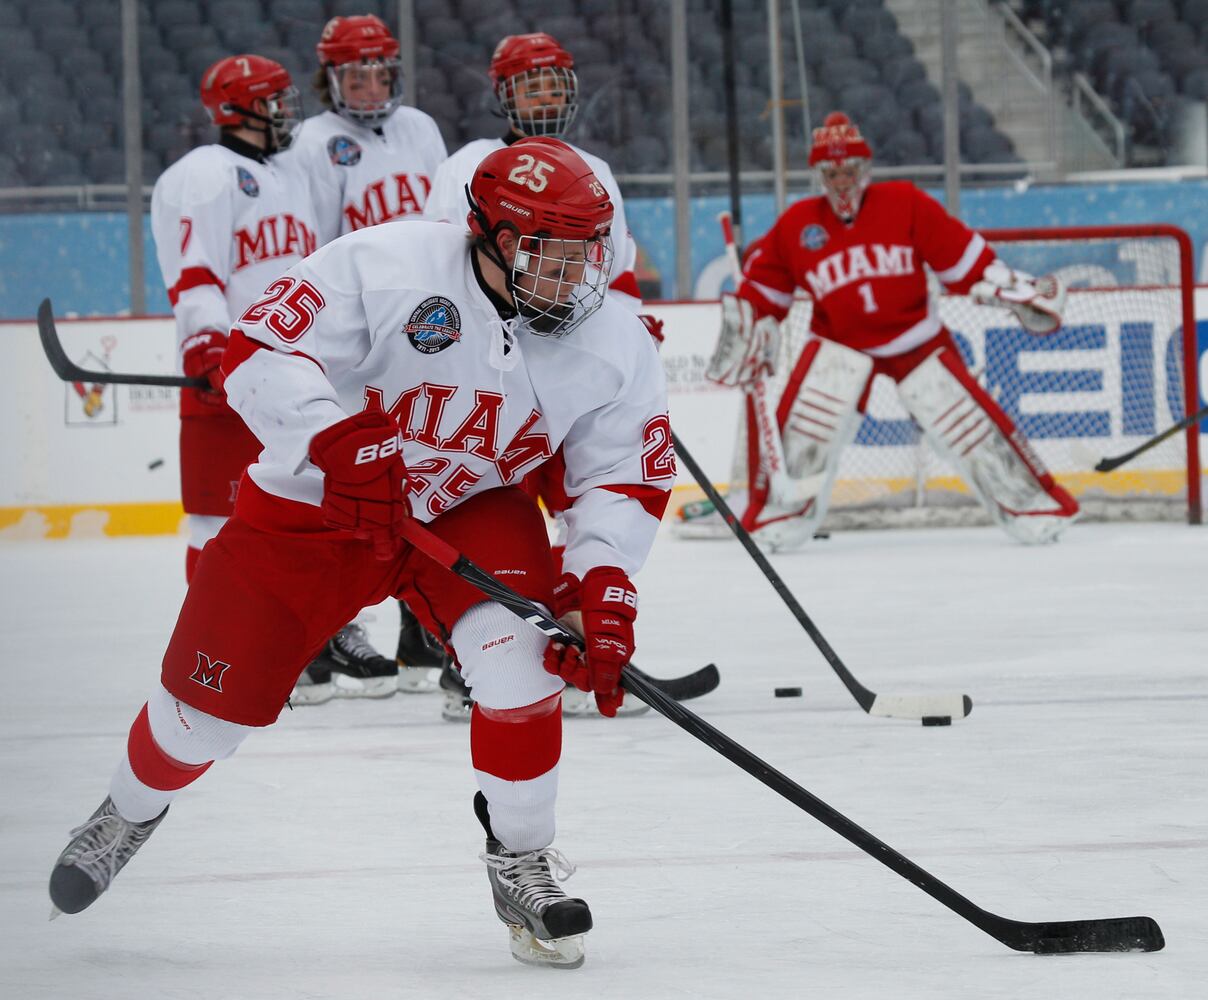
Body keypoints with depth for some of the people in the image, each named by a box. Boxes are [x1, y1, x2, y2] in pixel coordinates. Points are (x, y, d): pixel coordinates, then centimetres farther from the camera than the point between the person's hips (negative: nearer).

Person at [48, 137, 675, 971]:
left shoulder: (615, 347, -14)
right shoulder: (387, 268, -27)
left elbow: (628, 479, -9)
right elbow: (259, 352, -29)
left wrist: (599, 582, -26)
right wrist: (338, 446, -44)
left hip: (474, 509, 2)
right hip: (313, 504, -2)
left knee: (518, 655, -27)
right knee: (212, 698, 2)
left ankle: (522, 862, -5)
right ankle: (131, 813, 37)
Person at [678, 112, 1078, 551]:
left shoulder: (906, 205, -11)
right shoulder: (796, 225, -6)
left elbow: (960, 253, -7)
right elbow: (763, 284, 6)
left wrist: (1010, 287, -11)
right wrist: (744, 334, 2)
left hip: (916, 336, -1)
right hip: (839, 342, 1)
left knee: (967, 421, -5)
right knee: (802, 422, -17)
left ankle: (1030, 502, 7)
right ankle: (776, 513, -5)